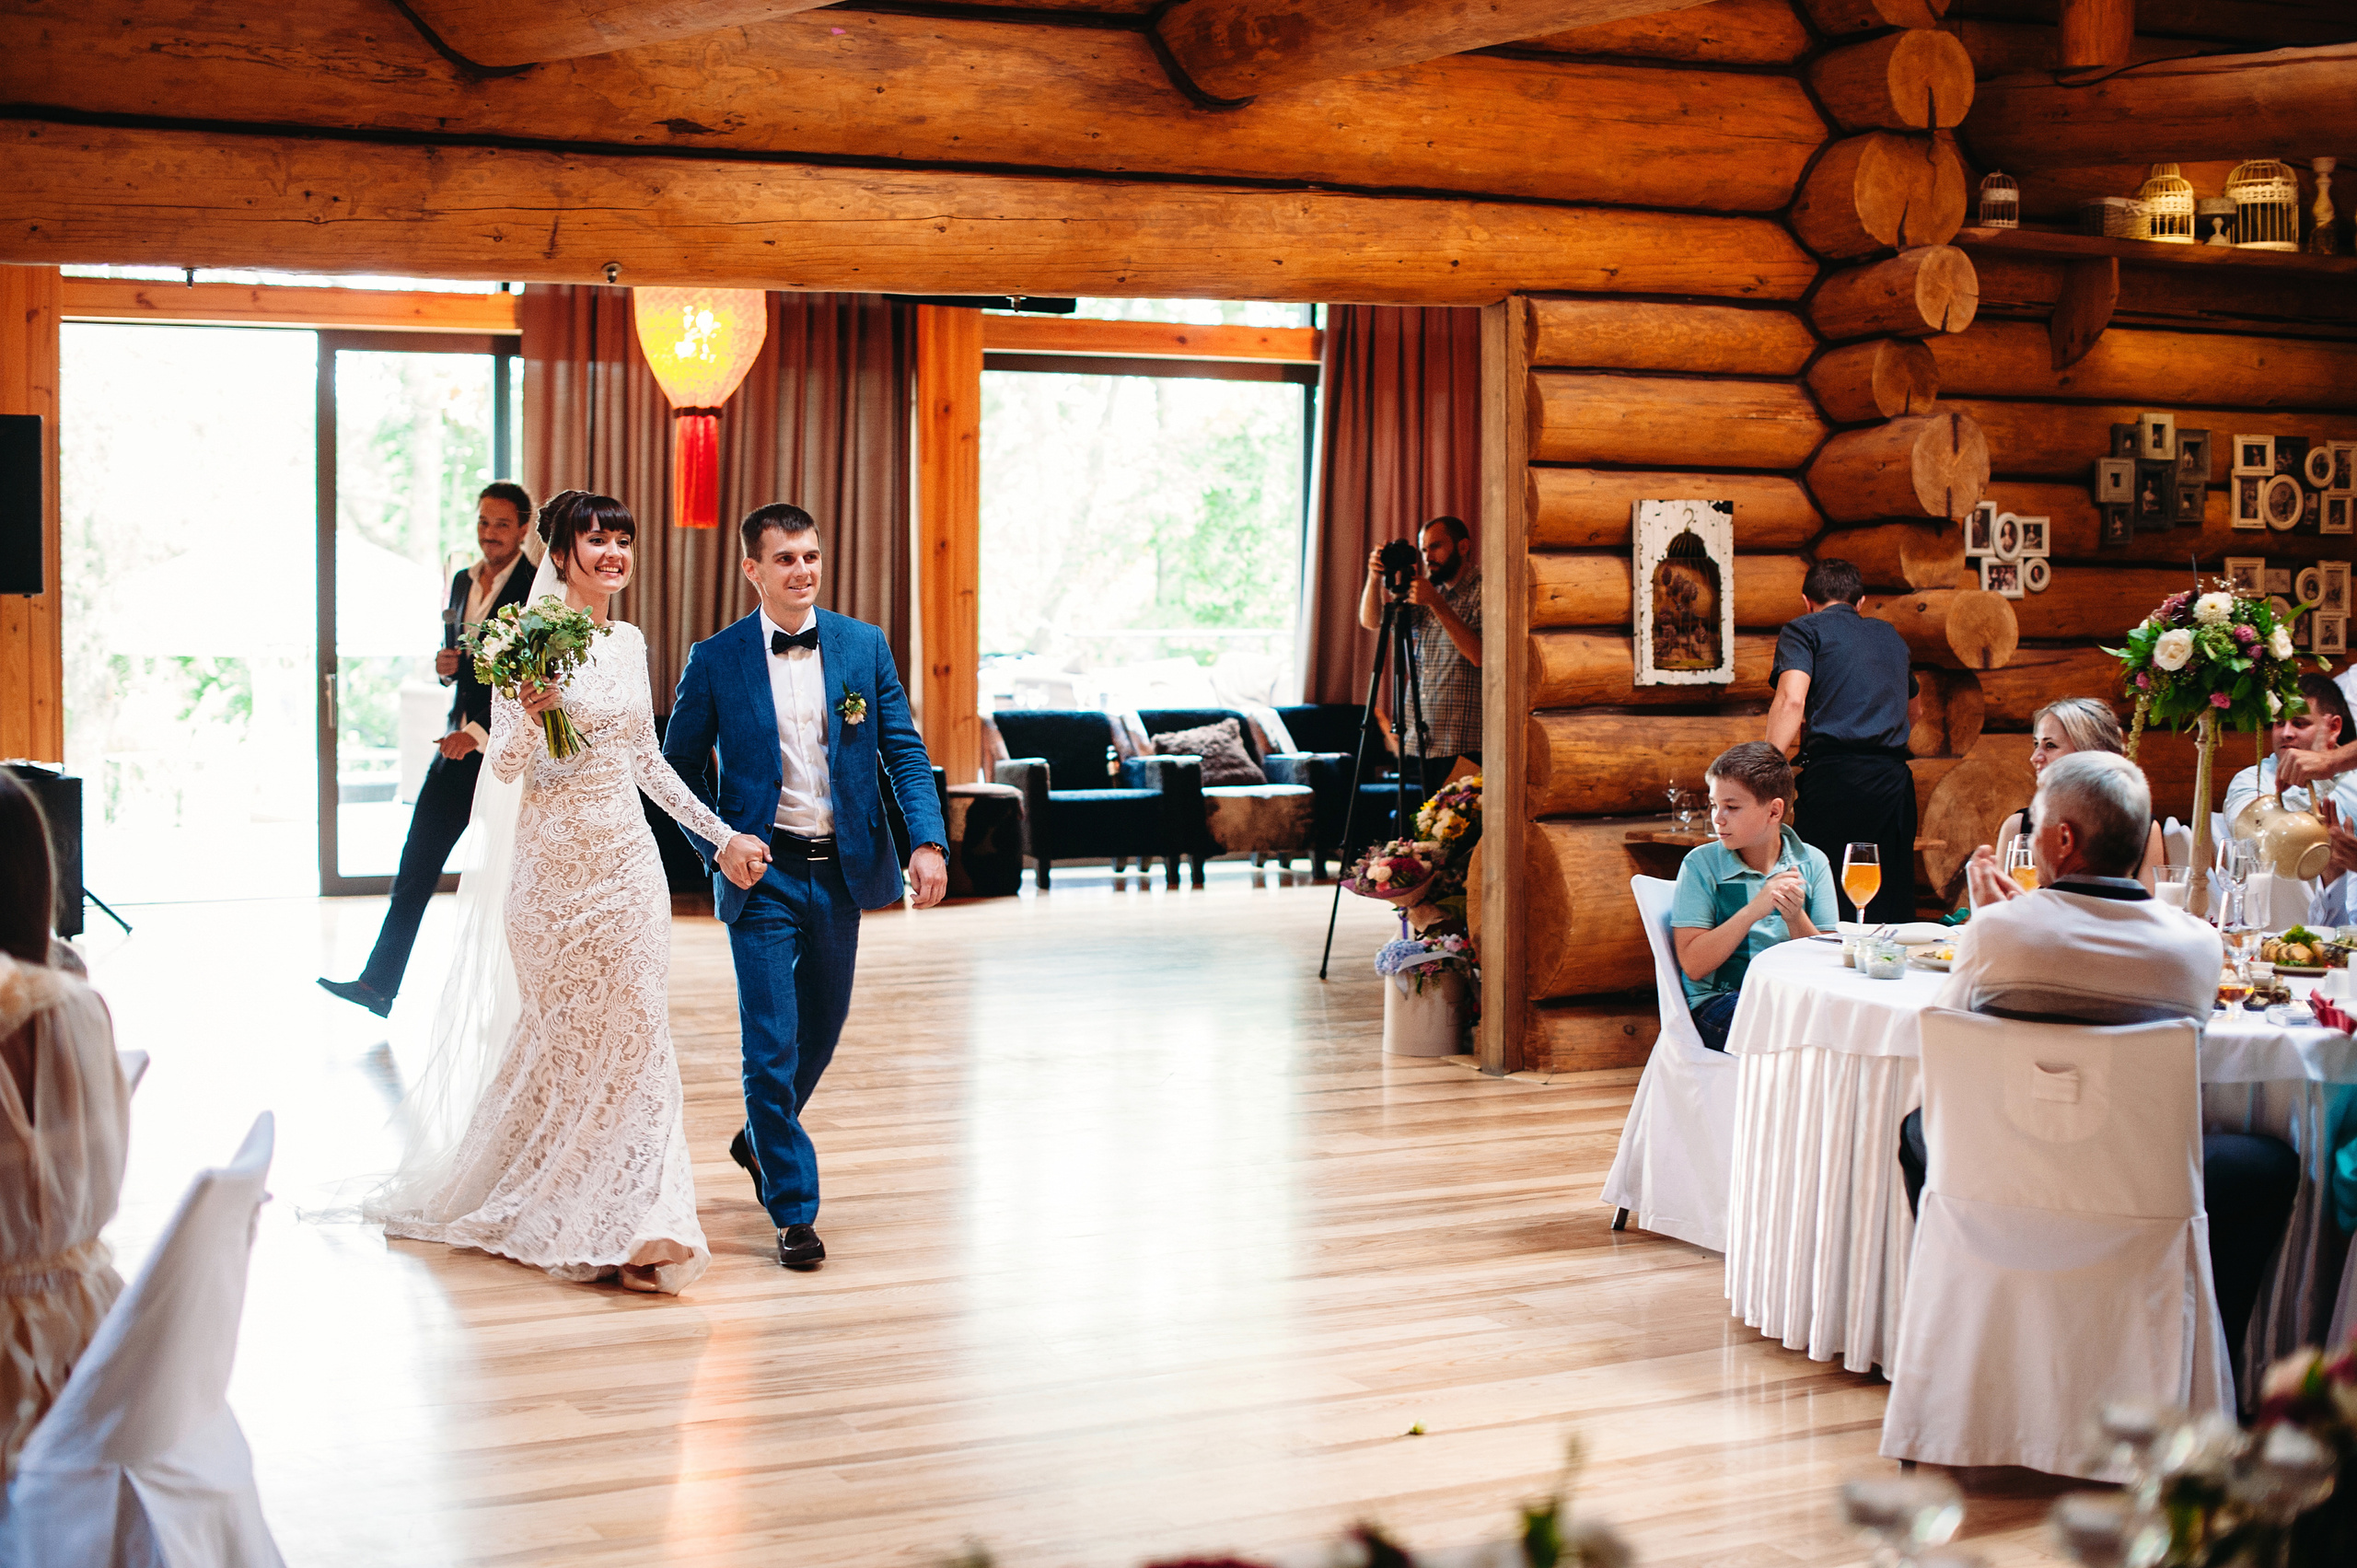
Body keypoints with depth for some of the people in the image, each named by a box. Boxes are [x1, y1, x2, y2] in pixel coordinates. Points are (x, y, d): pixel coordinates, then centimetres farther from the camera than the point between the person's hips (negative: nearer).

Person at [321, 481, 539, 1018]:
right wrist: (445, 665, -2)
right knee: (417, 862, 3)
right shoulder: (463, 582, 11)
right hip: (459, 743, 7)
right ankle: (379, 984, 5)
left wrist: (480, 734, -22)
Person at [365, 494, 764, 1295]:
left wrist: (720, 833, 16)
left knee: (631, 1034, 3)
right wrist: (531, 714, -32)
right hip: (557, 861, -5)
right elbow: (504, 764, -11)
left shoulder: (630, 644, 10)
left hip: (628, 860, 5)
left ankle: (633, 1224, 9)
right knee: (557, 1031, 3)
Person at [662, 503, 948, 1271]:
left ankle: (761, 1139, 45)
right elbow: (680, 766, 2)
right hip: (763, 871, -3)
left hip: (843, 869, 4)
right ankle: (794, 1211, 4)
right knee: (772, 1043, -6)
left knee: (821, 1028, 18)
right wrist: (719, 842, -13)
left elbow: (903, 748, 2)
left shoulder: (864, 646, 2)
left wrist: (927, 841, -11)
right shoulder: (715, 661, -5)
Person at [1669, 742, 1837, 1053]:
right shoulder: (1701, 864, -1)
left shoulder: (1812, 863, 6)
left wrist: (1796, 919, -16)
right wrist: (1752, 911, -17)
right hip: (1719, 1002, -3)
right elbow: (1693, 965, -8)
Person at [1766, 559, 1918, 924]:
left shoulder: (1803, 630, 8)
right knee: (1891, 907, 6)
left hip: (1833, 772, -5)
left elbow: (1791, 700, -10)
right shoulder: (1892, 636, 26)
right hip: (1893, 777, 5)